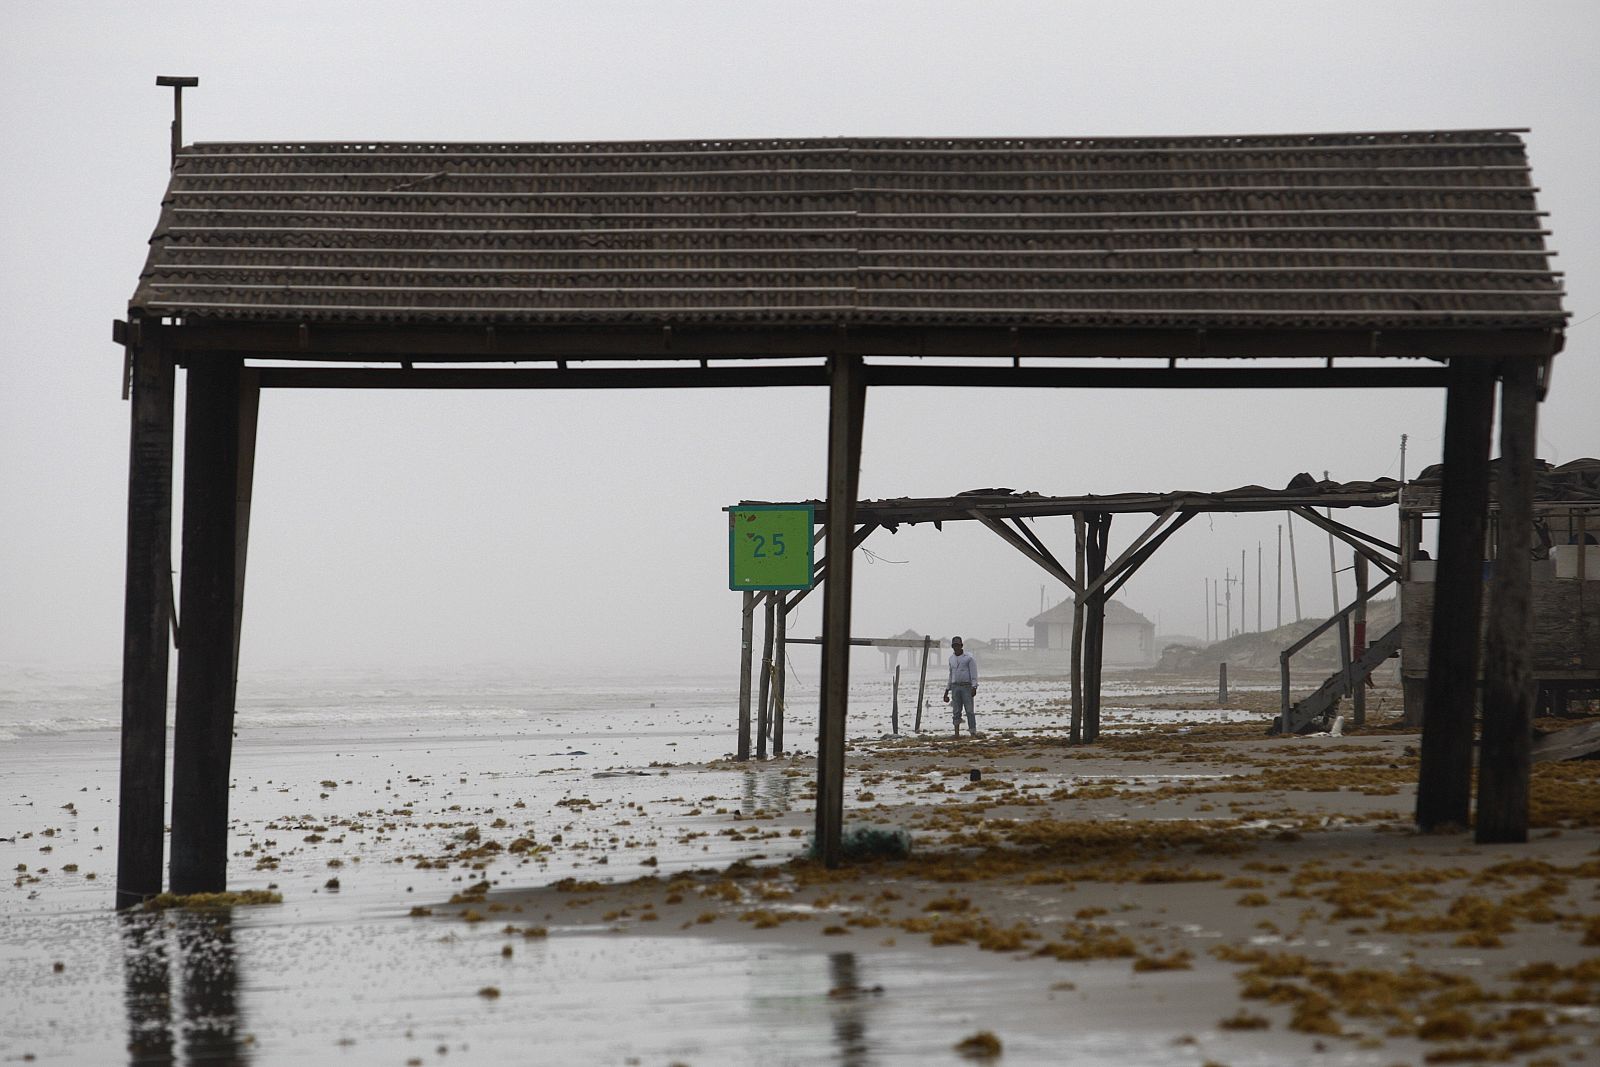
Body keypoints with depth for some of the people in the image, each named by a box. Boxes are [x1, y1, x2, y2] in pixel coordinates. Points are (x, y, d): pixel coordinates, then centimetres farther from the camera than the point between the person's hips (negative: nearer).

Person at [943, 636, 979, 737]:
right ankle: (957, 732, 2)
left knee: (969, 710, -9)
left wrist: (974, 687, -15)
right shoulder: (951, 658, 15)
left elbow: (973, 673, -6)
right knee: (956, 711, 1)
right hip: (955, 687, 5)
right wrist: (947, 690, 20)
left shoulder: (968, 657, -3)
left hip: (966, 686, -5)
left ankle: (973, 732, -9)